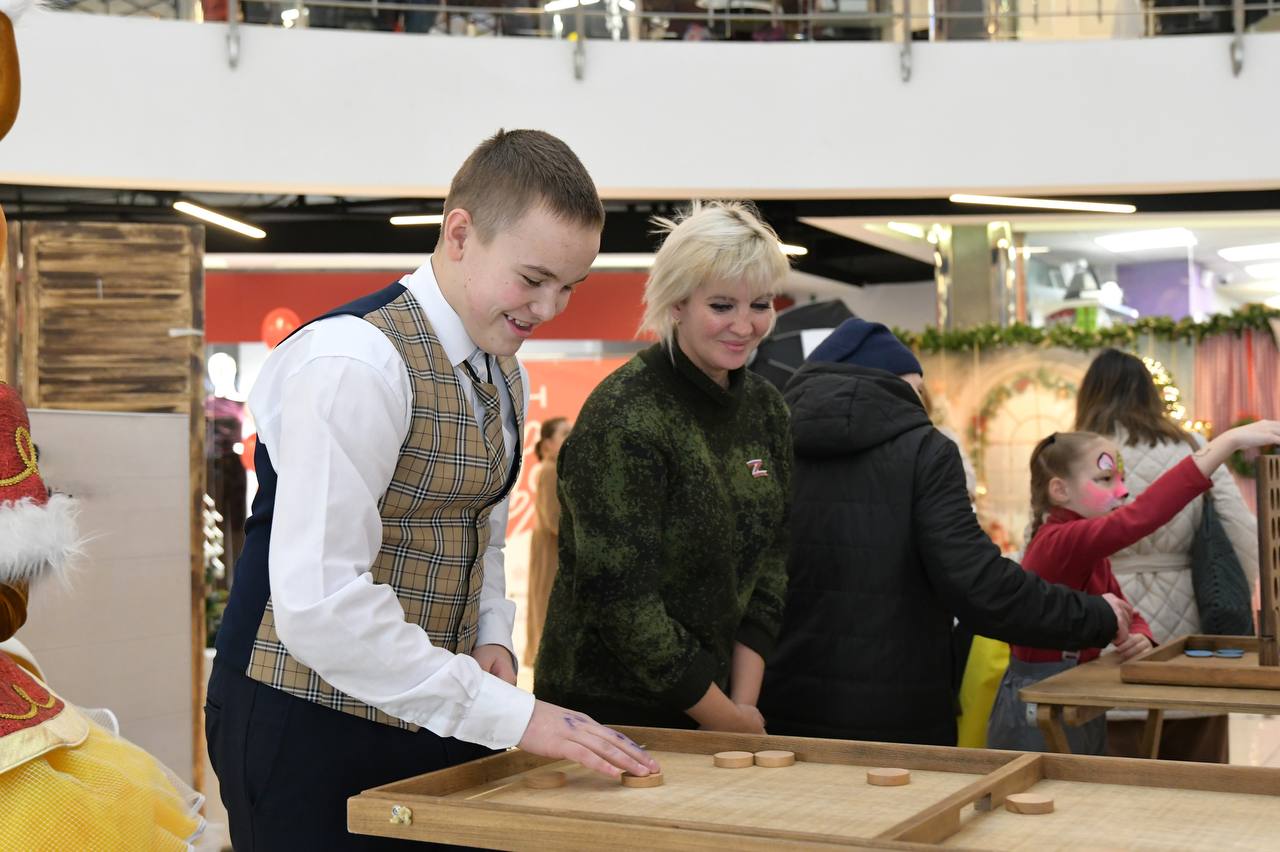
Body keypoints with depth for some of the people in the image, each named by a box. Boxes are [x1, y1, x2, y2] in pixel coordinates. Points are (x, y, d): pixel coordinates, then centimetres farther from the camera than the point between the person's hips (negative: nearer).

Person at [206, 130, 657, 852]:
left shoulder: (504, 376, 9)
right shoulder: (356, 363, -20)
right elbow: (319, 603, -27)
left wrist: (492, 638, 0)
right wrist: (511, 715, -24)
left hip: (431, 716, 8)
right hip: (308, 729, -8)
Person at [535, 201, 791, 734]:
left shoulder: (764, 408, 3)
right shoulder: (622, 419, -19)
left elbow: (768, 568, 5)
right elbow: (622, 600, -21)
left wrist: (744, 704, -4)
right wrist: (728, 720, -14)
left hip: (714, 695, 6)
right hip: (610, 709, -6)